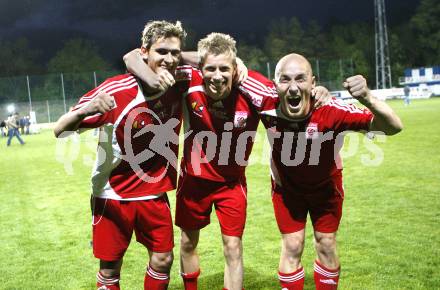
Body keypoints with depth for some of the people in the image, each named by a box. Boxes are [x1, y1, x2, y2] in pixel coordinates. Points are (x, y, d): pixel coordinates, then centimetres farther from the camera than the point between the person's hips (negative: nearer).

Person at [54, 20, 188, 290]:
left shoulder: (180, 85, -10)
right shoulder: (115, 90, -20)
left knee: (163, 260, 9)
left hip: (154, 193, 3)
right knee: (110, 267, 8)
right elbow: (60, 130, -17)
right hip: (113, 194, -3)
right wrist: (86, 109, -41)